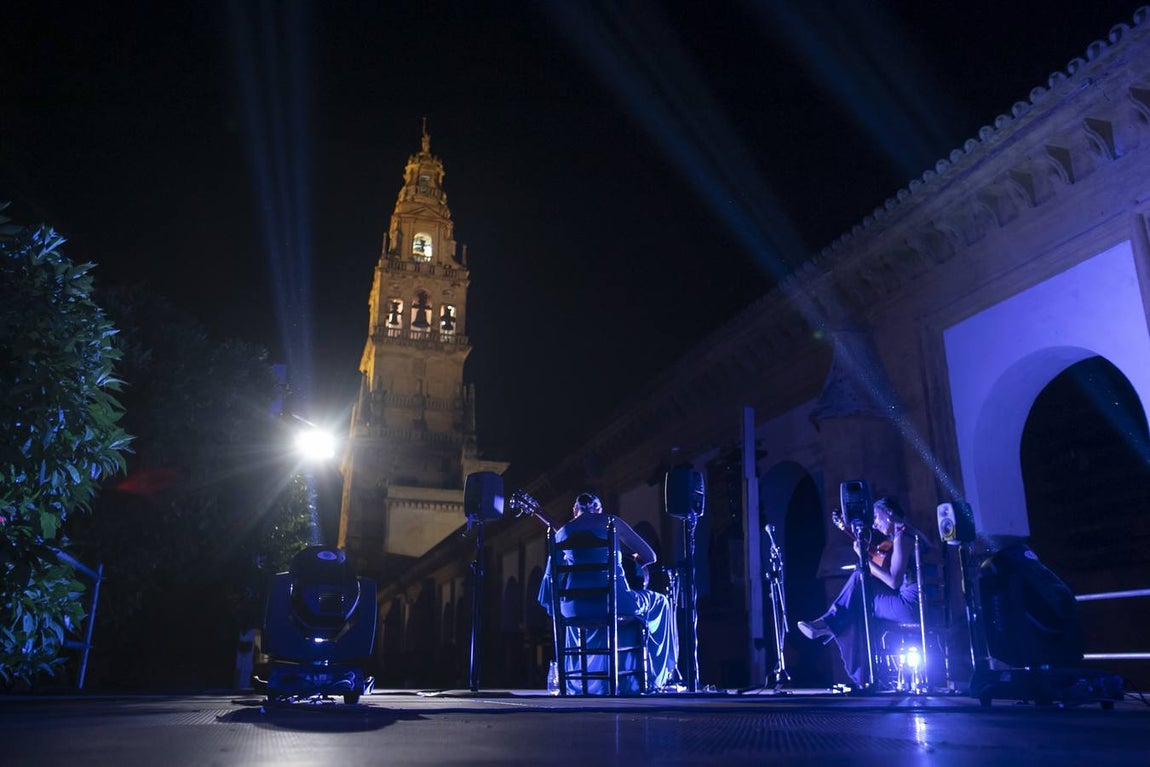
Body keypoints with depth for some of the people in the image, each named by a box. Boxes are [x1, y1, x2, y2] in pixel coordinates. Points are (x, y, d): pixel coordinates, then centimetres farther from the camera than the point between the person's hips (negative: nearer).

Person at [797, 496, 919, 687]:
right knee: (860, 577, 6)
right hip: (912, 602, 9)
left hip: (912, 605, -9)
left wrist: (866, 559, -12)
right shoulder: (906, 535, 16)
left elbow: (893, 581, -19)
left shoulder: (901, 538, -13)